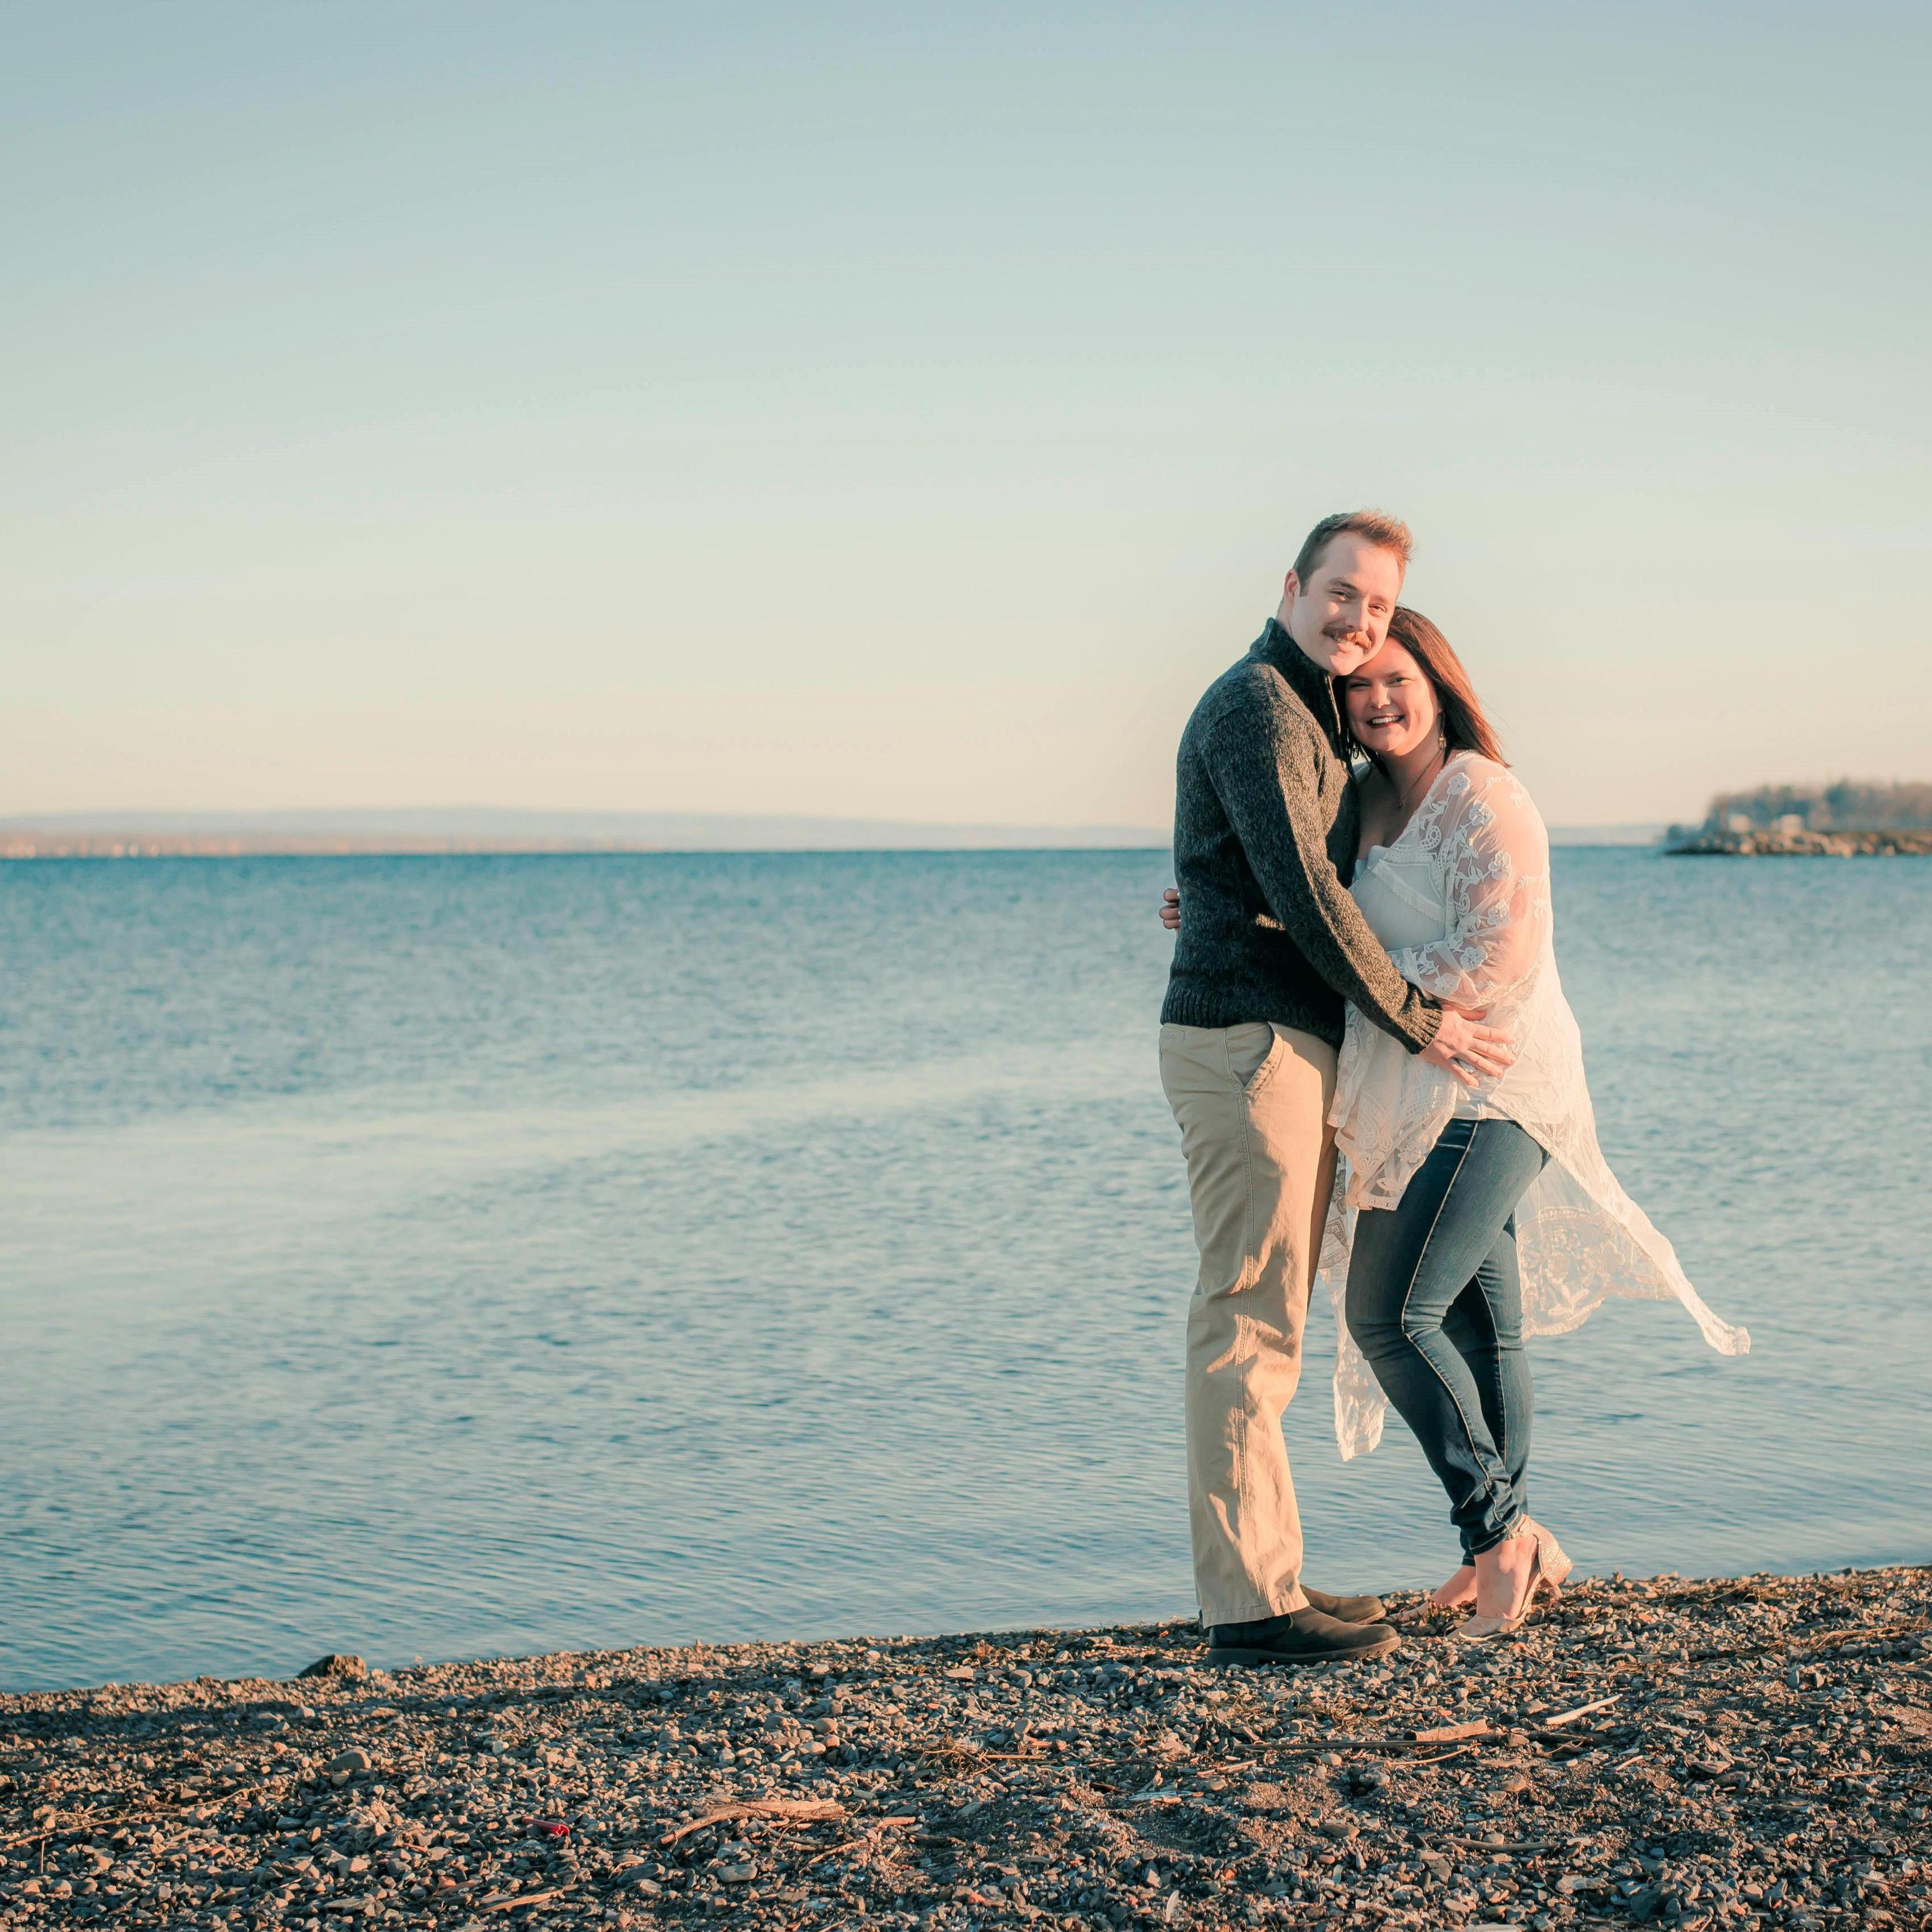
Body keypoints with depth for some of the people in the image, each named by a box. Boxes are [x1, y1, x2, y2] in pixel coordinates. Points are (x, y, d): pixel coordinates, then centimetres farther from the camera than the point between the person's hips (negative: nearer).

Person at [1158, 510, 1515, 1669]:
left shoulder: (1310, 718, 22)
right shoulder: (1257, 703, -11)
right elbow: (1299, 889, -18)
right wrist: (1417, 1021, -12)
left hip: (1279, 1042, 11)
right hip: (1248, 1039, -11)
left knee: (1264, 1321, 12)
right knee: (1250, 1324, -9)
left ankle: (1262, 1574, 18)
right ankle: (1249, 1604, -5)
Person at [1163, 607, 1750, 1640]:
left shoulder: (1483, 802, -13)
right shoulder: (1364, 801, 12)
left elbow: (1498, 966, -21)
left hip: (1491, 1093, -8)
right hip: (1415, 1100, 8)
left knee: (1392, 1313, -14)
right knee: (1477, 1324, 12)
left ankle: (1500, 1529, -1)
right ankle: (1509, 1548, 21)